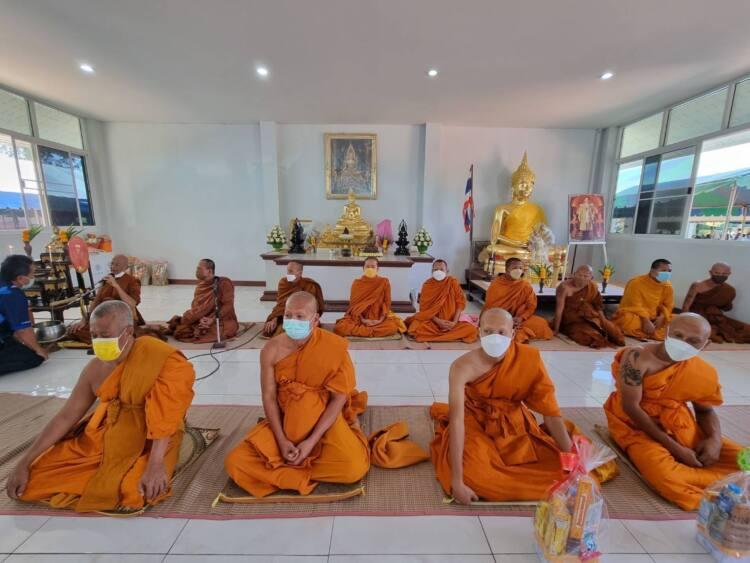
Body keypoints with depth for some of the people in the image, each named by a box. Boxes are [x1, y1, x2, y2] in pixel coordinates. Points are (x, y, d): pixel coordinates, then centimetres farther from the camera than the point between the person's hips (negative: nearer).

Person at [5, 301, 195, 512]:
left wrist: (155, 464, -35)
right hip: (103, 435, 6)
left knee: (130, 492, -30)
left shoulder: (157, 358, -24)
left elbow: (164, 416, -29)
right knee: (27, 482, 2)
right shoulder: (95, 368, -4)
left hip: (149, 441, -6)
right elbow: (66, 417, 5)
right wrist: (24, 463, 2)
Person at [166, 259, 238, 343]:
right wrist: (200, 318, -17)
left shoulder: (224, 283, -11)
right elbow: (195, 306, 3)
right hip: (205, 320, 5)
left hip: (223, 321, -5)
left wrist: (213, 319, -23)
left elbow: (228, 305, -15)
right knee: (181, 330, -15)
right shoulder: (200, 286, 8)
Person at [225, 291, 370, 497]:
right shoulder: (271, 350, -13)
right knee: (236, 463, -13)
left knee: (353, 468, -23)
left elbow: (339, 398, -16)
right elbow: (269, 397, -7)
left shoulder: (334, 348, -21)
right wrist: (282, 440, -16)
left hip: (325, 418, -1)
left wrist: (311, 441, -20)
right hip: (284, 418, 2)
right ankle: (302, 466, 3)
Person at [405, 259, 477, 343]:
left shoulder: (453, 282, -2)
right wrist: (438, 321, -19)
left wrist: (454, 322, -16)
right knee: (415, 328, -31)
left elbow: (460, 302, -4)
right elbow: (424, 308, -6)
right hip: (432, 321, -1)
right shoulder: (427, 285, -4)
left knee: (471, 330, -23)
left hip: (451, 322, 1)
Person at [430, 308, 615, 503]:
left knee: (559, 461, -7)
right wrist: (457, 481, -34)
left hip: (515, 424, 3)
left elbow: (550, 410, -11)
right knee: (471, 474, -23)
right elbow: (456, 420, -32)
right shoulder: (463, 367, -30)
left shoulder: (530, 358, -21)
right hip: (476, 423, -3)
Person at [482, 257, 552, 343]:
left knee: (541, 324, -21)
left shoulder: (526, 285, 0)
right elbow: (489, 306, -5)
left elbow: (531, 307, 3)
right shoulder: (496, 284, -5)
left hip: (517, 319, 3)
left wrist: (521, 318, -17)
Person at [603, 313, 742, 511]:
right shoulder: (638, 358, -22)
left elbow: (705, 410, 12)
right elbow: (631, 407, -22)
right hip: (636, 425, -5)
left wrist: (715, 439, -10)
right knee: (663, 474, -29)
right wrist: (674, 448, -20)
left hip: (679, 426, 6)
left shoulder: (703, 372, -3)